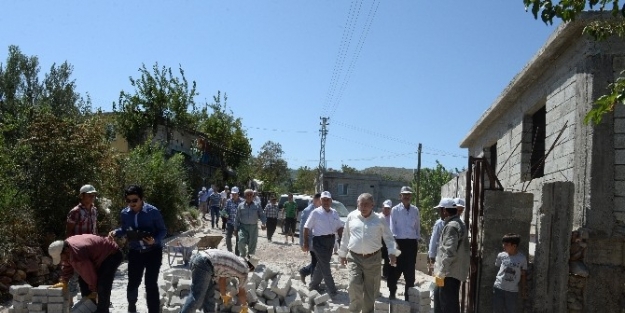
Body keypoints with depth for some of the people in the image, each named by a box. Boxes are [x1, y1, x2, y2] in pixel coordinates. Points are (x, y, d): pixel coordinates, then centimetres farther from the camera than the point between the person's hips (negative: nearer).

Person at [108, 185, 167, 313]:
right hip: (135, 252, 4)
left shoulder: (153, 211, -18)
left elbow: (163, 230, -10)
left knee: (151, 284, -6)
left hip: (153, 252, -4)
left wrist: (155, 240, -28)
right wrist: (115, 232, -9)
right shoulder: (125, 213, -5)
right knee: (133, 282, 14)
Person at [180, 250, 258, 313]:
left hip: (198, 257, 9)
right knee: (197, 298, -6)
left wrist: (224, 295, 49)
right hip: (204, 263, -9)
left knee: (209, 295, 18)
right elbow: (241, 292, 22)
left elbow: (222, 278, 37)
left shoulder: (236, 260, 28)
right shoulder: (244, 271, 8)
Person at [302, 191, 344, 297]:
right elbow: (307, 228, -5)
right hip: (319, 240, -6)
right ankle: (332, 291, 0)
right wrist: (306, 243, -8)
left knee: (322, 265, 15)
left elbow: (339, 227, 17)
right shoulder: (316, 212, -8)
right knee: (325, 267, -4)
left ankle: (313, 286, 31)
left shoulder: (334, 213, 9)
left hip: (331, 240, 6)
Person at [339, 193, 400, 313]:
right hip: (354, 257, 0)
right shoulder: (351, 217, 4)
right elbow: (345, 236, 12)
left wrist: (392, 252, -8)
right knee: (354, 284, -16)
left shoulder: (379, 220, 0)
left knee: (370, 289, 7)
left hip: (373, 258, 0)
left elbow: (388, 237, 5)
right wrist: (342, 253, 15)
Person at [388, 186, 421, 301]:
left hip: (411, 243, 3)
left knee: (410, 270, 6)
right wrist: (395, 242, -12)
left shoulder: (415, 210, 7)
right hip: (399, 242, -2)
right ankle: (392, 292, 15)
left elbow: (418, 227, 14)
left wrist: (417, 241, 11)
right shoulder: (395, 210, -1)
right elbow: (392, 228, -4)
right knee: (396, 269, 0)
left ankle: (408, 294, 17)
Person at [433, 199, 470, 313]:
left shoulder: (451, 226, -18)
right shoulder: (458, 224, 15)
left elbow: (449, 252, -24)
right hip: (452, 271, 10)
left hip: (450, 273, -10)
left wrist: (441, 273, -21)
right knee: (439, 296, 23)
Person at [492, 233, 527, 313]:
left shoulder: (522, 258, -4)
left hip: (512, 291, -1)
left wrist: (523, 289, 8)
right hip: (498, 288, 1)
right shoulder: (501, 255, -4)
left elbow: (523, 274, 5)